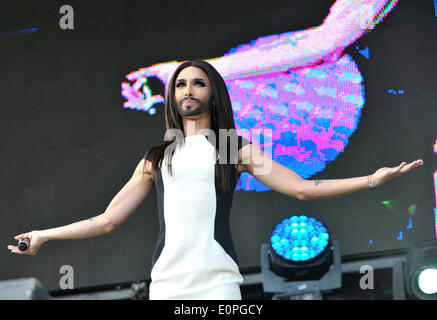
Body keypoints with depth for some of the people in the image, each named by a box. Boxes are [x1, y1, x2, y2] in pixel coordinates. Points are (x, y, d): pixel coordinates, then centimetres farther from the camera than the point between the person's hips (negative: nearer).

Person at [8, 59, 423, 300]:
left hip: (217, 280, -2)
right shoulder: (156, 159, 21)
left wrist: (371, 180, -1)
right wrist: (44, 235, 22)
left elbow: (303, 188, 7)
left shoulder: (236, 150, 14)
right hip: (165, 281, 2)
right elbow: (108, 219, 22)